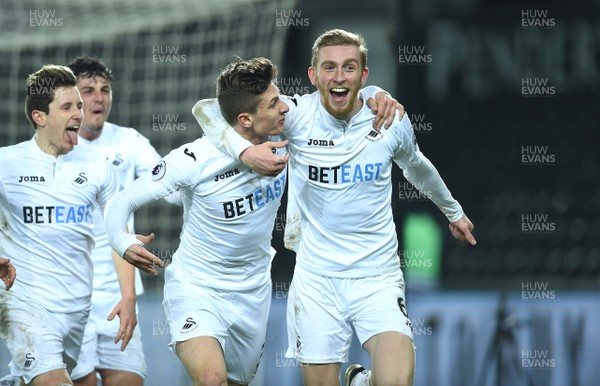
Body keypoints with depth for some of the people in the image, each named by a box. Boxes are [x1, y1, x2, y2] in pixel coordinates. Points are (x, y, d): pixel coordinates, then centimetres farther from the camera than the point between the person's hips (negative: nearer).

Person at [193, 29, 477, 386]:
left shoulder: (392, 121, -2)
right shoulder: (296, 115, -8)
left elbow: (417, 166, 21)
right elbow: (207, 109, -10)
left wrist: (453, 211, 37)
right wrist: (244, 150, -29)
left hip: (378, 276, 0)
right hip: (316, 279, 0)